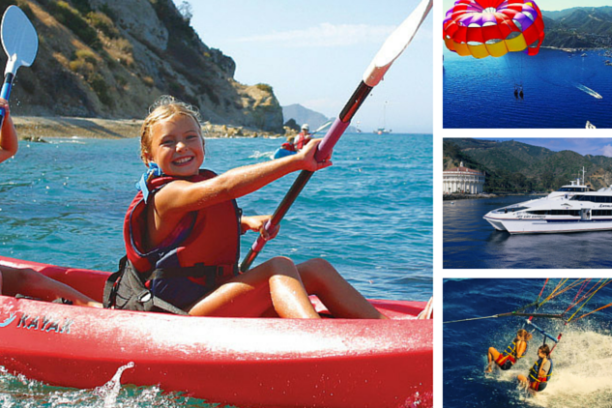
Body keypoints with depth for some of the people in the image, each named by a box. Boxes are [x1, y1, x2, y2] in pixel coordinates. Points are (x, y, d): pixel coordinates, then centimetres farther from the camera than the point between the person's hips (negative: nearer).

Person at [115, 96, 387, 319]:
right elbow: (225, 186, -33)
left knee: (317, 269, -3)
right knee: (279, 267, -26)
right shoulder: (165, 195, -15)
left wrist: (247, 223, 12)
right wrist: (296, 161, -38)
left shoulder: (203, 182, 12)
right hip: (181, 318, -9)